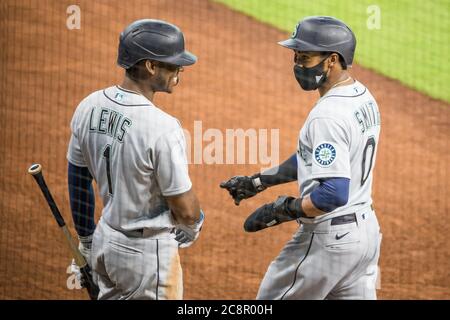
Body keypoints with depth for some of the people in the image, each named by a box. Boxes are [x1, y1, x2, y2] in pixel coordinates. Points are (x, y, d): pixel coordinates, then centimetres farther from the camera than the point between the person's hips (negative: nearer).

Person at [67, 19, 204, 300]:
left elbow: (78, 181, 7)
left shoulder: (89, 107, -5)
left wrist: (86, 242, 19)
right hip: (148, 253, -7)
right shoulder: (163, 128, -26)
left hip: (105, 242, 7)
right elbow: (186, 211, -20)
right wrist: (193, 228, 5)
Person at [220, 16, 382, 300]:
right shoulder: (364, 98, 7)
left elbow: (334, 194, -31)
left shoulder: (328, 115, -24)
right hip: (366, 230, 9)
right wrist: (259, 181, 16)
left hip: (329, 238, -9)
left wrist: (282, 210, -19)